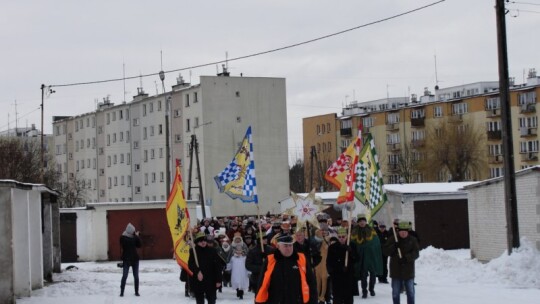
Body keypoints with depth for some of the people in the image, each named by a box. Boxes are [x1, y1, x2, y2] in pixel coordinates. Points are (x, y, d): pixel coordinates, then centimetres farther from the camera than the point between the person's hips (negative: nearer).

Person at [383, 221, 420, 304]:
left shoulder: (412, 240, 1)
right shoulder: (392, 240, 2)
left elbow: (416, 253, -7)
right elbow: (386, 252, -3)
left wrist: (407, 258, -23)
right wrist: (394, 247, -21)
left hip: (408, 270, 0)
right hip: (396, 270, 0)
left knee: (410, 292, 6)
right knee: (395, 293, 7)